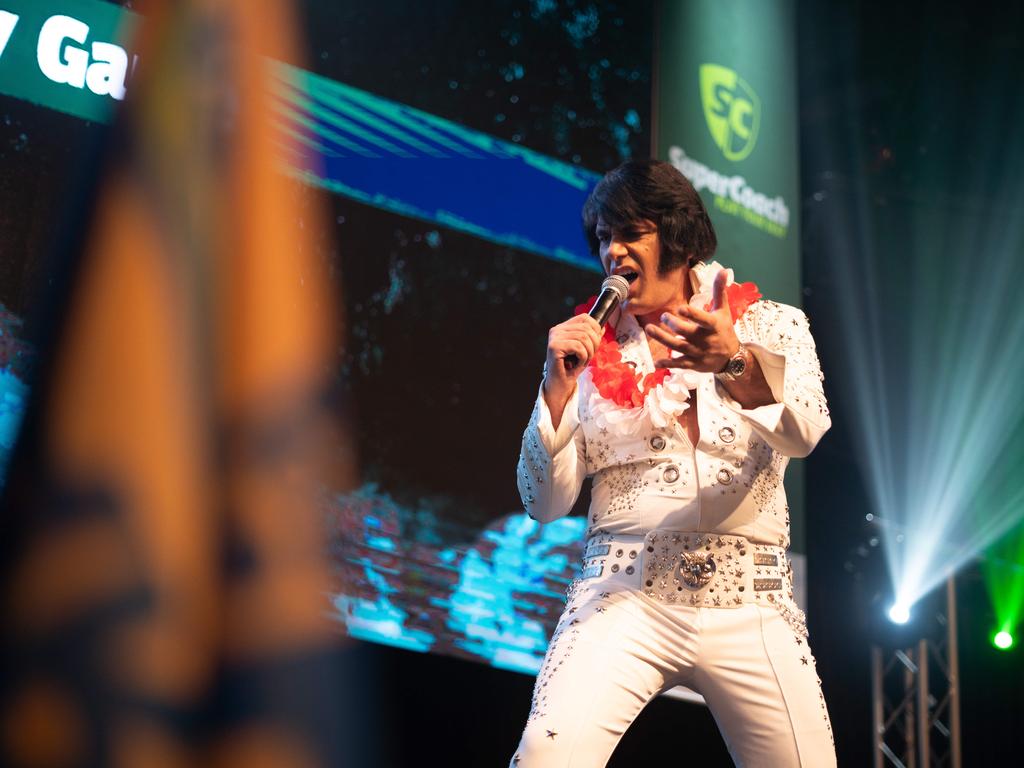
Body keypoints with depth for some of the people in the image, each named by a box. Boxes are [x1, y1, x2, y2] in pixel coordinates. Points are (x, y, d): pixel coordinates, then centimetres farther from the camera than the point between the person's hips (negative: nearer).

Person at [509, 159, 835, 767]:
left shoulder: (772, 326, 7)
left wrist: (733, 364, -34)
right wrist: (558, 388, -9)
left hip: (750, 603, 1)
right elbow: (545, 503, 5)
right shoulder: (592, 348, 9)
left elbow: (804, 432, -14)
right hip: (623, 596, -1)